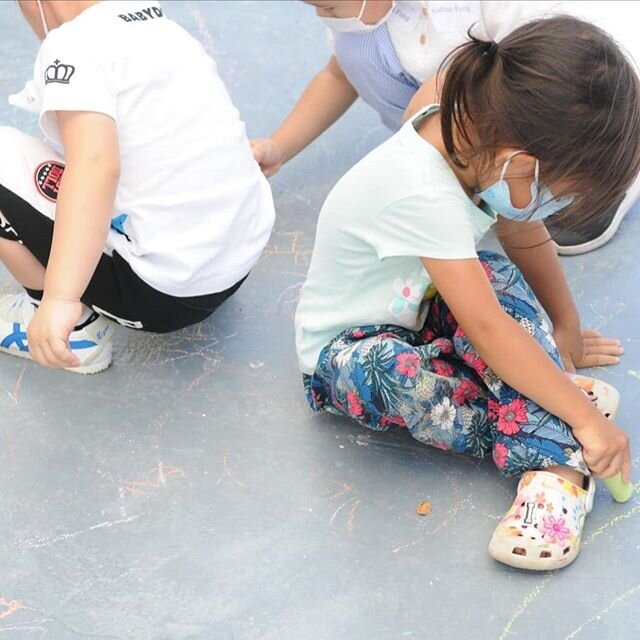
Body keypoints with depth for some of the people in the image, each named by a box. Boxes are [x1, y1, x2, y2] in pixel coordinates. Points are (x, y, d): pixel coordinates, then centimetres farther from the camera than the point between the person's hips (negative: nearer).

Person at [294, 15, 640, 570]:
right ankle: (557, 445, -22)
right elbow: (488, 329, -39)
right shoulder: (422, 194, -38)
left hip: (418, 313, 7)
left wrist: (566, 334, 6)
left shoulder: (476, 134, -16)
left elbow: (528, 239, 2)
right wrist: (584, 419, -35)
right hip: (347, 352, -7)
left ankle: (555, 468, -30)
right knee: (403, 375, -40)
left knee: (496, 278, -25)